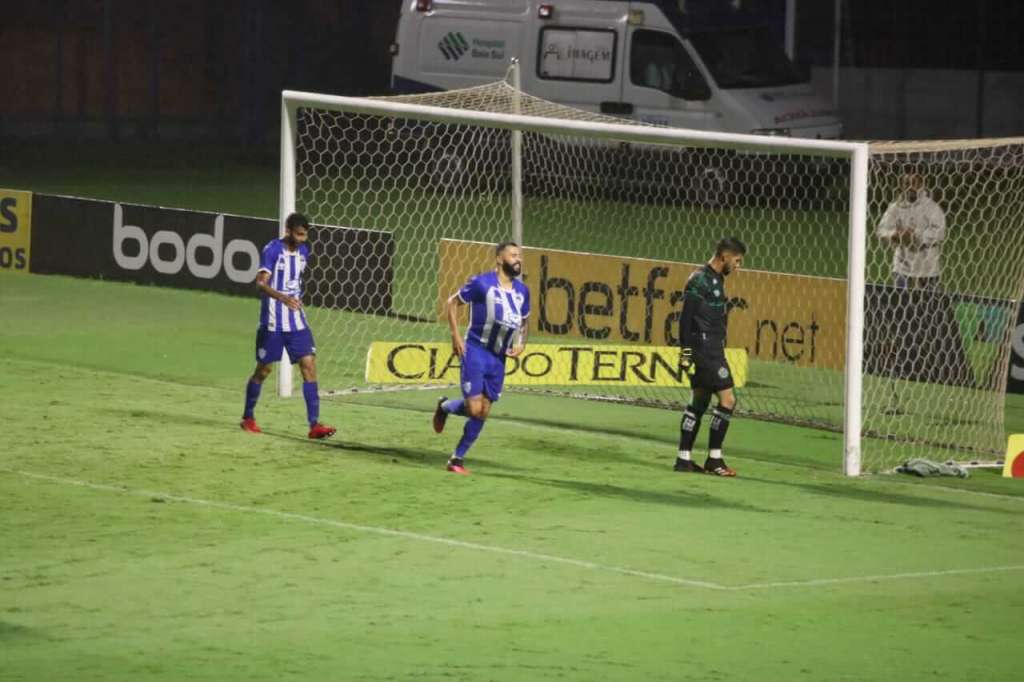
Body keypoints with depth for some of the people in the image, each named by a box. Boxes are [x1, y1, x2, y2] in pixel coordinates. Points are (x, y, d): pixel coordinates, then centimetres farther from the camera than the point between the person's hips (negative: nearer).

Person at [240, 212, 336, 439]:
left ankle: (314, 424, -11)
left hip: (297, 322, 5)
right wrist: (283, 298, -40)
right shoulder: (272, 250, -14)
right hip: (273, 322, -5)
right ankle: (248, 418, 26)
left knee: (309, 365, -7)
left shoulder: (303, 251, 7)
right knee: (263, 369, 7)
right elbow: (261, 282, -25)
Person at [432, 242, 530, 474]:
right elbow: (452, 302, 0)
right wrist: (456, 336, -8)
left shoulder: (522, 291, 7)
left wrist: (521, 343, 4)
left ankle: (458, 458, 17)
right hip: (476, 351, -6)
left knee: (483, 413, 5)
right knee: (474, 408, -13)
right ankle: (445, 406, 19)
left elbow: (523, 322, 23)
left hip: (498, 358, 6)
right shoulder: (482, 283, -10)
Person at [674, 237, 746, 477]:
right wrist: (685, 352, -20)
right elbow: (686, 319, -17)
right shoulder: (700, 281, -13)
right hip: (704, 350, -10)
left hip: (712, 351, 10)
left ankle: (684, 458, 15)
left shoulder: (716, 281, 16)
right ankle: (714, 459, -6)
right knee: (727, 399, -11)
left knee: (699, 402, 11)